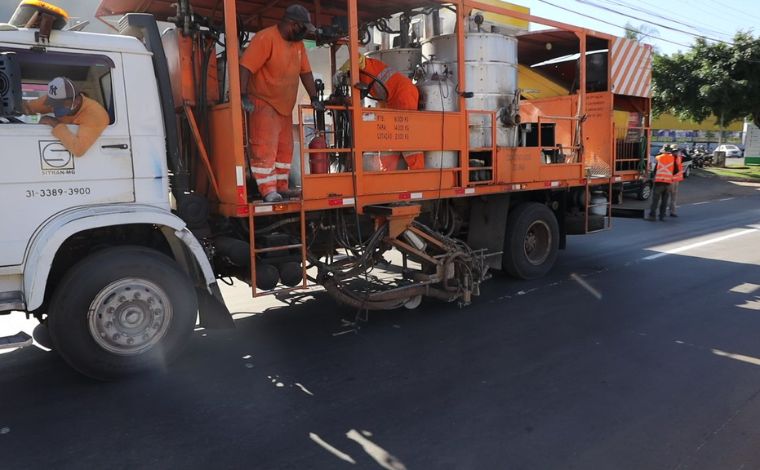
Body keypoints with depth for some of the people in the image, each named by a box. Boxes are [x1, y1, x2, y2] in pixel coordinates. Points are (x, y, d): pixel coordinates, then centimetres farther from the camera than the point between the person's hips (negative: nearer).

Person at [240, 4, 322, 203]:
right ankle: (268, 191, -9)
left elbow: (305, 71, 12)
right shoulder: (265, 38, -15)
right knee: (265, 148, -10)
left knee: (285, 148, 10)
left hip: (285, 106, 8)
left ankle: (281, 187, 19)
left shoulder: (298, 43, 9)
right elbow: (245, 67, -21)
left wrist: (314, 98, 6)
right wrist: (244, 96, -29)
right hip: (263, 104, -8)